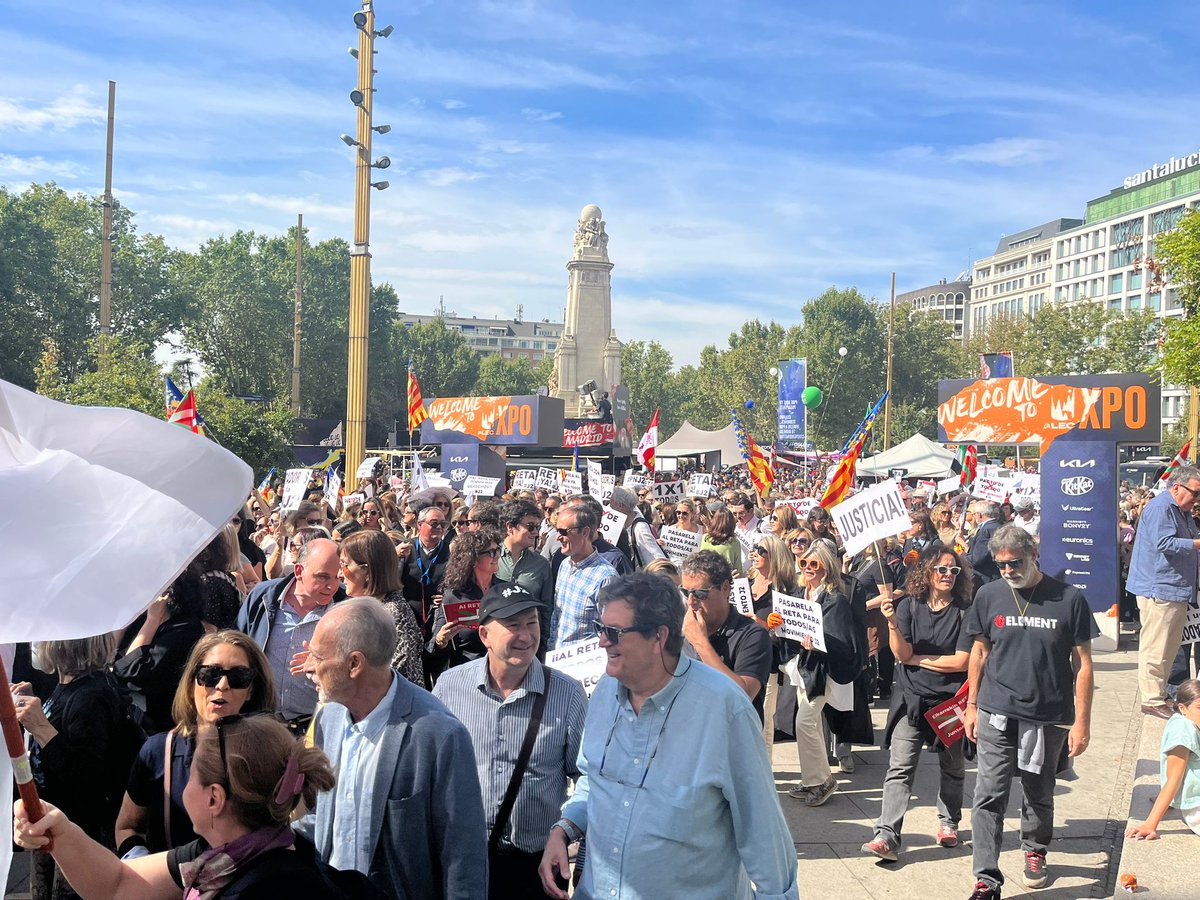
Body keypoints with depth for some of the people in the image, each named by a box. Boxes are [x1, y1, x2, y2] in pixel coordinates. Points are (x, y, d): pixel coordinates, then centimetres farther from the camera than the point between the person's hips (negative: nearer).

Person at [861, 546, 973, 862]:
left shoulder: (964, 611, -7)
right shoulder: (909, 606, -2)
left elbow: (961, 661, -12)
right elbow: (902, 653, -10)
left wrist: (917, 660, -7)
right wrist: (892, 622, -26)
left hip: (950, 700, 0)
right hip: (912, 698, 0)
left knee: (951, 767, 17)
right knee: (900, 768, -8)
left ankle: (948, 822, 38)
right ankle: (887, 835, -11)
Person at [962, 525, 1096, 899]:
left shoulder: (1069, 599, -7)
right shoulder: (988, 595, -1)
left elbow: (1083, 664, -2)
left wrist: (1082, 721, -4)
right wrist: (971, 706, 8)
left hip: (1049, 717, 0)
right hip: (997, 714, 1)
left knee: (1039, 794, 16)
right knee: (989, 797, -5)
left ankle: (1035, 850, 42)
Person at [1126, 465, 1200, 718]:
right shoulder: (1160, 508, -13)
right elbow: (1164, 543, -24)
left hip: (1176, 590, 11)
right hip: (1159, 589, -11)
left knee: (1170, 647, 15)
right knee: (1156, 648, -7)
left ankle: (1160, 695, 24)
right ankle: (1152, 699, -2)